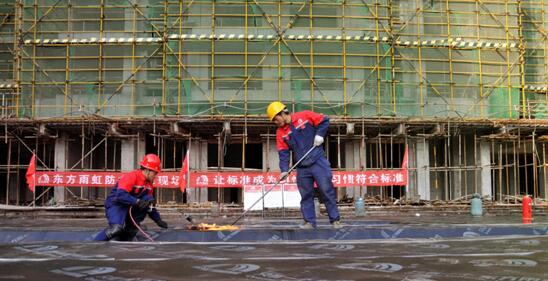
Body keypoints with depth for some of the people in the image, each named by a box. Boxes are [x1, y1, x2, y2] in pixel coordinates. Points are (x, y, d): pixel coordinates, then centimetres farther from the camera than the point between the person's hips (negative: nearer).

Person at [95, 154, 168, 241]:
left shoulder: (148, 183, 6)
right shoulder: (131, 177, -19)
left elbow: (150, 205, 14)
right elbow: (120, 195, -31)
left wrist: (158, 220, 7)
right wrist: (137, 201, -36)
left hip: (131, 207, 8)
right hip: (115, 204, -8)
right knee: (117, 229, -32)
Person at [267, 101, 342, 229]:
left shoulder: (304, 116, -4)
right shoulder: (280, 133, 6)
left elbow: (324, 121, 4)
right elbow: (283, 153, 3)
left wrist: (319, 134, -8)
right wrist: (284, 169, -8)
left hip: (318, 162, -4)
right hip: (302, 168, 4)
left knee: (327, 191, -4)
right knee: (306, 195, 4)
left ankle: (335, 220, 4)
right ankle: (309, 222, 12)